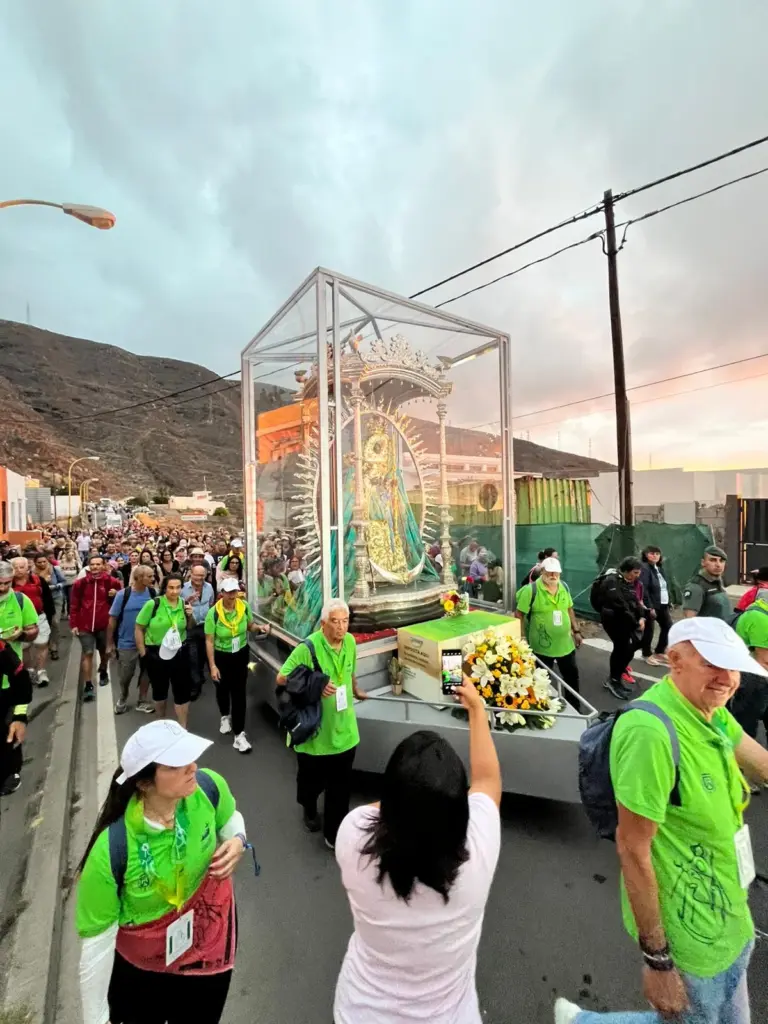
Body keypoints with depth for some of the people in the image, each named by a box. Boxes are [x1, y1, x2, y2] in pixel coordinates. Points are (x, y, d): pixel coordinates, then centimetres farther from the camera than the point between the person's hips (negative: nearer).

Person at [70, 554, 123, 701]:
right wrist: (73, 624, -3)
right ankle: (88, 685, 2)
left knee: (104, 651, 18)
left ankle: (103, 672, 43)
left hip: (104, 624, 1)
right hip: (85, 625, -1)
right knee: (87, 653, -3)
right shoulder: (80, 583, -3)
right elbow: (74, 605, 1)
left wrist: (116, 594, -16)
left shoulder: (112, 582, -4)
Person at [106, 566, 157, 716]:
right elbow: (113, 619, -7)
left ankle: (143, 701, 33)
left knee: (146, 672, 14)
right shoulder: (122, 595, -14)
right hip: (127, 643, -2)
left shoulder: (153, 593, -8)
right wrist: (110, 644, -4)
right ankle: (122, 698, 42)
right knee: (125, 675, 13)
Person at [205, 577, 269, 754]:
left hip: (241, 654, 1)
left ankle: (239, 734, 15)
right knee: (223, 689, 22)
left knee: (239, 692, 2)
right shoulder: (213, 613, -23)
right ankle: (225, 716, 53)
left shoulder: (244, 606, -15)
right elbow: (209, 641, -17)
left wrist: (259, 627, -21)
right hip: (221, 656, -1)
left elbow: (250, 626, 2)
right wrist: (212, 666, -17)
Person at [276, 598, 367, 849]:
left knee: (341, 787, 13)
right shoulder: (308, 647, -24)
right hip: (313, 730, -3)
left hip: (344, 729, 3)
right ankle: (309, 809, 55)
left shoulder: (350, 642, -7)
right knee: (312, 779, 22)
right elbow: (281, 678, -19)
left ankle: (334, 833, 36)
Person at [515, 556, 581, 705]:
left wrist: (576, 630, 13)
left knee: (572, 675, 21)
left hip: (565, 644, 6)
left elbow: (569, 609, 13)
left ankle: (574, 708, 42)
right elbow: (519, 614, -16)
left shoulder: (564, 587, 1)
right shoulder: (531, 590, -19)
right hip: (542, 647, -6)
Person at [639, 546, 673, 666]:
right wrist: (650, 607, -22)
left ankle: (659, 652, 30)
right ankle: (647, 654, 19)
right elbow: (643, 590, -21)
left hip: (663, 605, 9)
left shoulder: (660, 568, 12)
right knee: (649, 630, 3)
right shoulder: (644, 568, -16)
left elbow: (666, 586, 16)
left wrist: (669, 602, 9)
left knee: (668, 627, 14)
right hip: (651, 605, -9)